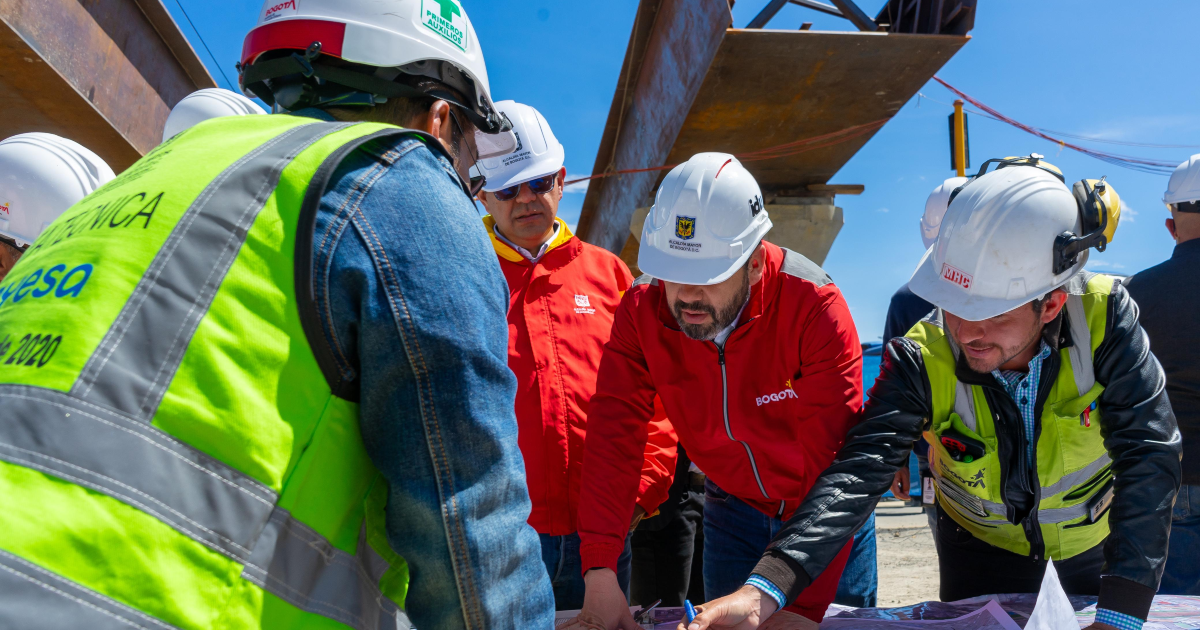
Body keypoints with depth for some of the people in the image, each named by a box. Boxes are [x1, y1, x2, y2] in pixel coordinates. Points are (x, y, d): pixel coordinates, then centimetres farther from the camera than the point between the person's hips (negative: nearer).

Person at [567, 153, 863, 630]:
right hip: (732, 507, 3)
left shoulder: (815, 307, -29)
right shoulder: (642, 310, -20)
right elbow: (614, 436, -23)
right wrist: (600, 575, -32)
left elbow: (832, 463, -33)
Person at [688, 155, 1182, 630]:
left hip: (1093, 548, 1)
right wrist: (766, 589, -52)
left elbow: (1149, 455, -30)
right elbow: (859, 469, -38)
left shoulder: (1104, 319, -28)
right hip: (982, 549, -1)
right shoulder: (923, 358, -29)